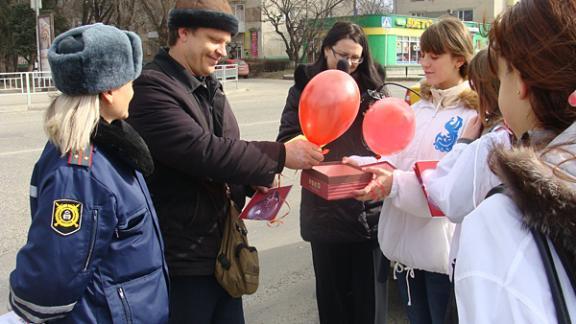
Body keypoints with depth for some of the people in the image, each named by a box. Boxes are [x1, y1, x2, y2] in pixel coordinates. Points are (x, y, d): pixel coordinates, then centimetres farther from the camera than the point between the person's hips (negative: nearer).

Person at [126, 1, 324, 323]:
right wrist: (280, 155, -23)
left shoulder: (210, 86, 11)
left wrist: (258, 181, -1)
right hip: (182, 258, -8)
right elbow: (203, 151, -28)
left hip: (224, 249, 8)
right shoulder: (150, 88, -18)